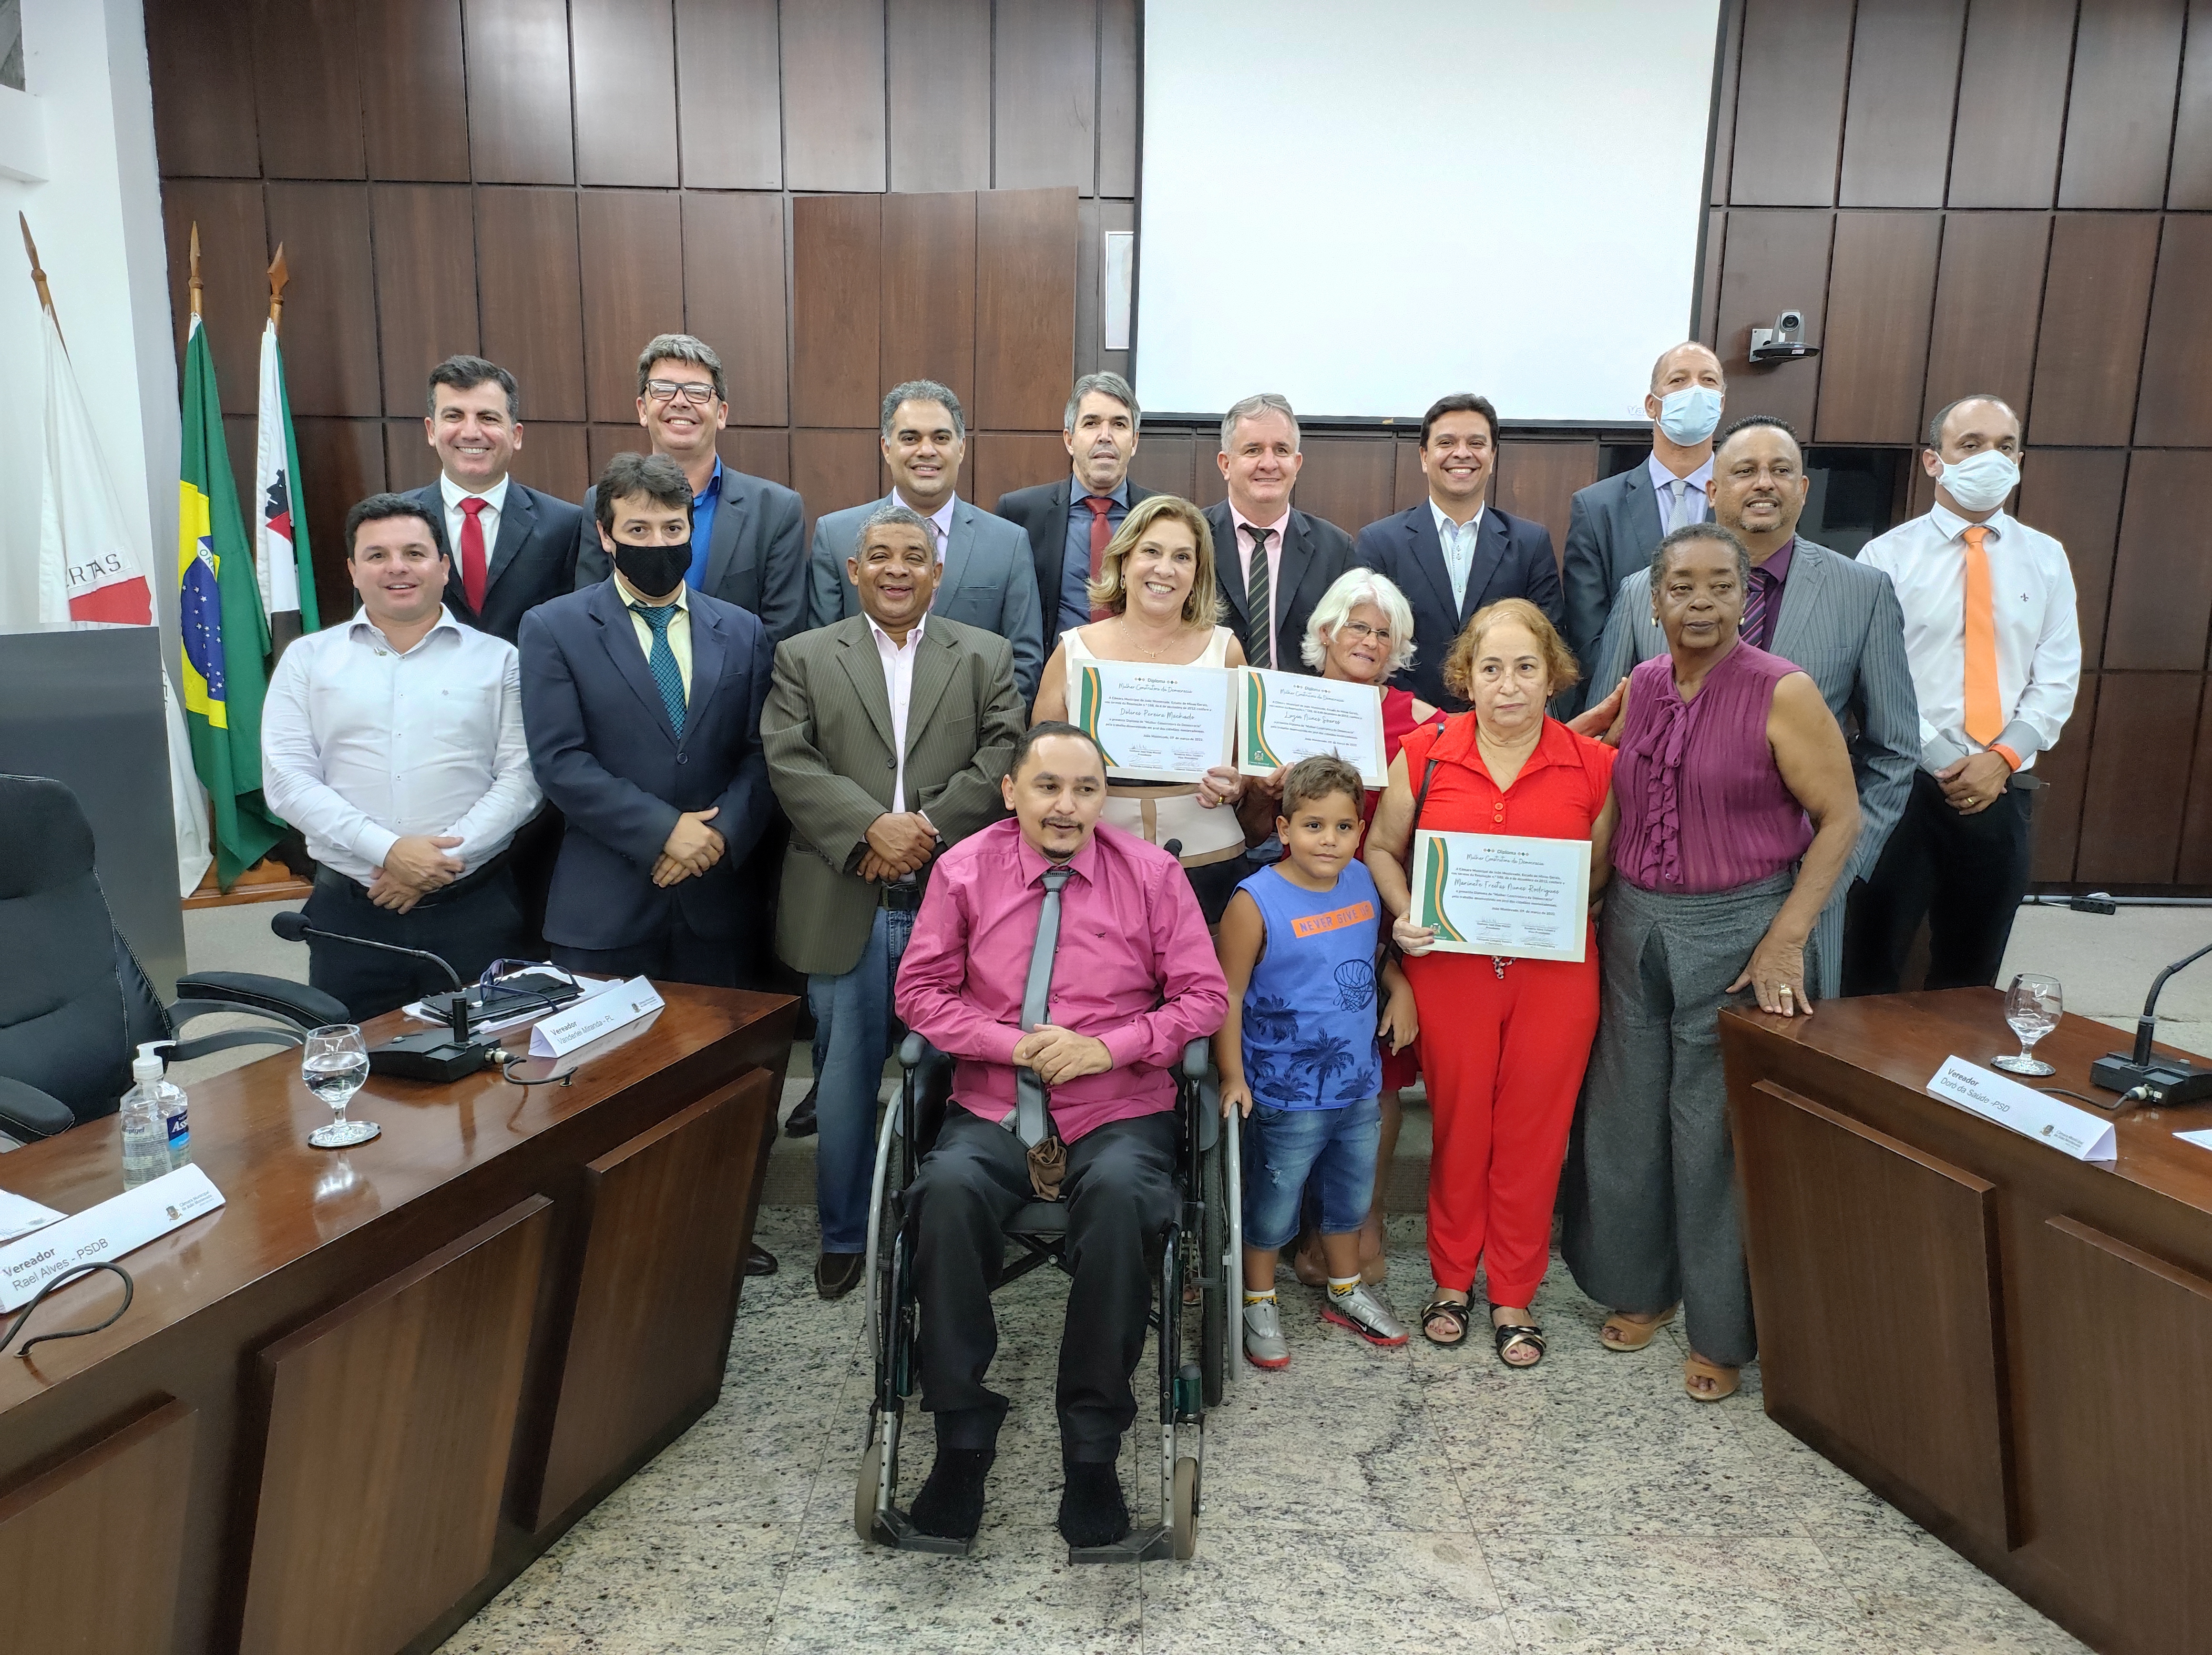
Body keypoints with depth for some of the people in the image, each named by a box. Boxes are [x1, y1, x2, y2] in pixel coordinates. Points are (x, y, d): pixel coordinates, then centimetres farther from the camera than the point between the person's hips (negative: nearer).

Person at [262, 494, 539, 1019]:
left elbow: (521, 776, -1)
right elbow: (287, 780, 0)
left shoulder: (497, 659, 7)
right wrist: (387, 850, -12)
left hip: (474, 908, -1)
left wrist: (447, 856, -13)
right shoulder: (308, 658, 9)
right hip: (349, 913, 1)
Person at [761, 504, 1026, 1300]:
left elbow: (1003, 757, -3)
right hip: (845, 908, 0)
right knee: (845, 1079, 9)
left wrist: (929, 827, -16)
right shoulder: (804, 657, 8)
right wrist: (873, 827, -17)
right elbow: (789, 761, -4)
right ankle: (843, 1236, 26)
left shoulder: (987, 658, 9)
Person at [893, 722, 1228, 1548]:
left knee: (1120, 1194, -33)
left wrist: (1108, 1048, -11)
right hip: (992, 1109, 1)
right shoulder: (964, 869, 4)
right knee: (948, 1189, -31)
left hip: (1119, 1110, -1)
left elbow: (1204, 996, 4)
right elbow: (921, 991, 5)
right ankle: (962, 1435, -14)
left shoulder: (1152, 874, 3)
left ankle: (1092, 1451, -16)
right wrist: (1015, 1045, -9)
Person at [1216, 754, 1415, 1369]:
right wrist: (1233, 1076, -15)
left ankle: (1345, 1290, 44)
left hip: (1359, 1083, 6)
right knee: (1273, 1203, 9)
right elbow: (1227, 995, -14)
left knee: (1351, 1195, 22)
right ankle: (1259, 1303, 32)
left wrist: (1400, 990, 4)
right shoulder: (1256, 902, -18)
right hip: (1285, 1094, -6)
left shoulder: (1363, 882, 0)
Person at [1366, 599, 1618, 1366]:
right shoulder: (1424, 753, -2)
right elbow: (1382, 849, 7)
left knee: (1533, 1130, 8)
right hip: (1449, 967, 0)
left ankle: (1515, 1295, 27)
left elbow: (1605, 867, 7)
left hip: (1555, 973, 1)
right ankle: (1452, 1279, 31)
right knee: (1458, 1122, 10)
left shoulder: (1593, 765, -2)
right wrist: (1404, 914, -9)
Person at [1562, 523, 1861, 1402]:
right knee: (1626, 1115, 12)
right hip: (1634, 925, 5)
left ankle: (1722, 1328, 21)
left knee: (1717, 1130, 3)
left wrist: (1785, 940, -14)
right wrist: (1601, 912, 7)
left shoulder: (1782, 693, -10)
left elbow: (1840, 817, -8)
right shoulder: (1640, 687, 5)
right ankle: (1641, 1286, 33)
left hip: (1736, 930, -5)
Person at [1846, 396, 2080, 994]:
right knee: (1873, 966, 1)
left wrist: (2003, 758, -11)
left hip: (2001, 790, 3)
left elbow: (2057, 679, 4)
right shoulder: (1888, 556, -1)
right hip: (1903, 784, -3)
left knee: (1971, 977, 13)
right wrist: (1939, 760, -14)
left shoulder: (2046, 559, 9)